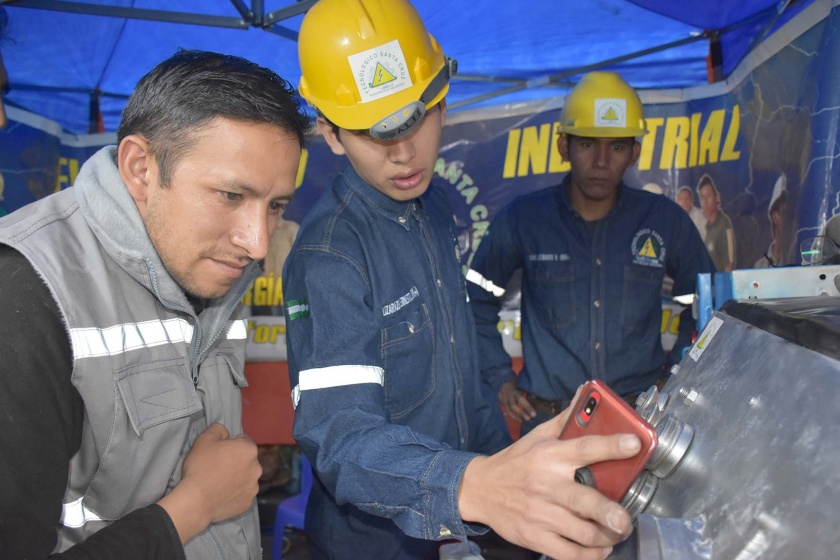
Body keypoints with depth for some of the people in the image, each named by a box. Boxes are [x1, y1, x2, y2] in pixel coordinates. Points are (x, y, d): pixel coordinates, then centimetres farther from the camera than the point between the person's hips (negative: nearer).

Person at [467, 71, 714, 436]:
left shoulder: (666, 221, 2)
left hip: (643, 414, 2)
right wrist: (500, 378, 5)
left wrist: (677, 374, 9)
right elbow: (475, 301, 9)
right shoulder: (522, 220, -3)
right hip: (549, 418, -1)